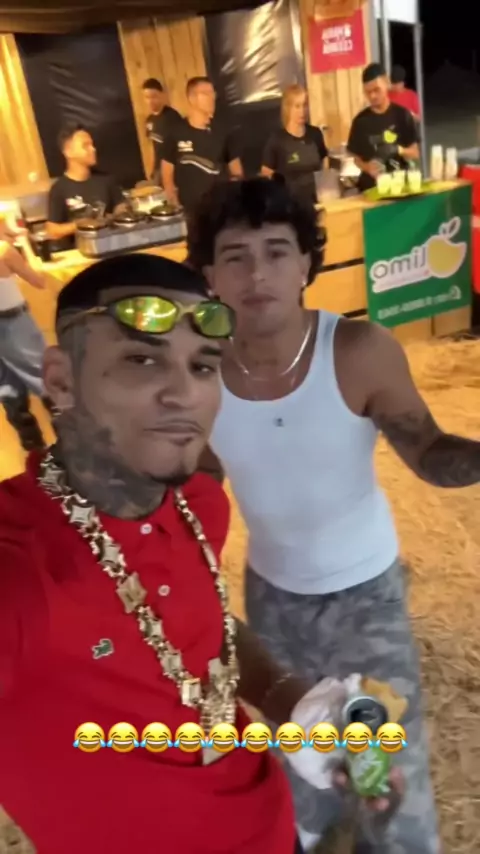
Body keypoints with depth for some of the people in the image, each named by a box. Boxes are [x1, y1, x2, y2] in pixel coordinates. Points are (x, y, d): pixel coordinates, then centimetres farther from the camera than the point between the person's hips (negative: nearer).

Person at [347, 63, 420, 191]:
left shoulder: (402, 115, 0)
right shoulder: (361, 120, 1)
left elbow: (415, 153, 1)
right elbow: (357, 158, 6)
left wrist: (398, 150, -18)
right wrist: (367, 167, -15)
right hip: (372, 187, 0)